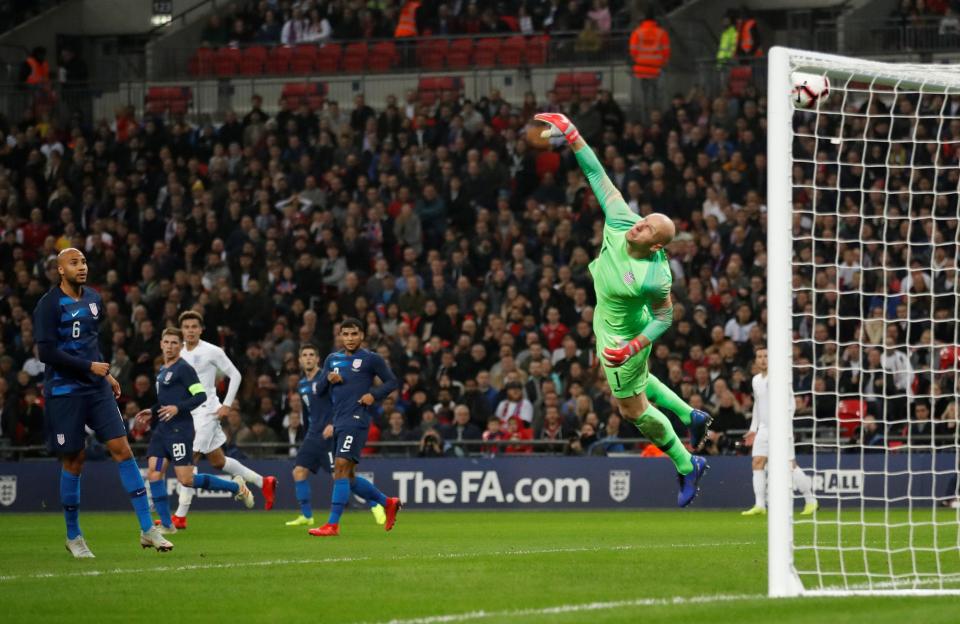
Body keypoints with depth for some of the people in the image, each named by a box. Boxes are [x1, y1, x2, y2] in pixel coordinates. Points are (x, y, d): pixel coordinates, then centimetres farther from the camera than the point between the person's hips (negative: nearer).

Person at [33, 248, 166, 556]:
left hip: (96, 387, 5)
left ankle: (147, 529, -7)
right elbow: (47, 351, -17)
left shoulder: (94, 299, 11)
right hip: (64, 390, -5)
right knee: (73, 461, 1)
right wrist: (89, 366, -17)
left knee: (122, 449, -6)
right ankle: (73, 536, 17)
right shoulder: (49, 305, -10)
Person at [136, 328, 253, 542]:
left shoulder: (183, 369, -8)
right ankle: (166, 525, 0)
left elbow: (201, 395, -15)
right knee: (153, 474, -4)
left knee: (186, 480, -10)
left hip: (180, 430, -8)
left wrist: (177, 408, -24)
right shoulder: (162, 371, 19)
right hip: (162, 430, 8)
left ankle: (236, 487, 7)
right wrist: (152, 413, 19)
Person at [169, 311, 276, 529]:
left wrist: (227, 405, -8)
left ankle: (180, 516, -12)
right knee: (218, 462, 13)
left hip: (207, 411, -7)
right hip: (189, 413, 7)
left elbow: (235, 375, -3)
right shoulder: (178, 354, 10)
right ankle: (264, 483, 29)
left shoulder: (212, 352, -7)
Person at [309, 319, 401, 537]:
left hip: (356, 419, -8)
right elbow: (319, 390, 16)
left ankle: (332, 524, -19)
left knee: (342, 467, -17)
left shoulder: (371, 359, 0)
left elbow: (391, 382, 4)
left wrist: (374, 395, -12)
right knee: (348, 477, 9)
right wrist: (329, 379, -5)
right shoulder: (332, 359, 16)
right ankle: (388, 503, 27)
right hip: (338, 421, 8)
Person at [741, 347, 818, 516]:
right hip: (764, 429, 6)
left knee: (790, 465, -6)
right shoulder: (756, 380, 13)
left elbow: (790, 402, -11)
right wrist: (753, 429, 21)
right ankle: (760, 505, -7)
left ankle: (810, 501, 7)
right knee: (758, 463, -7)